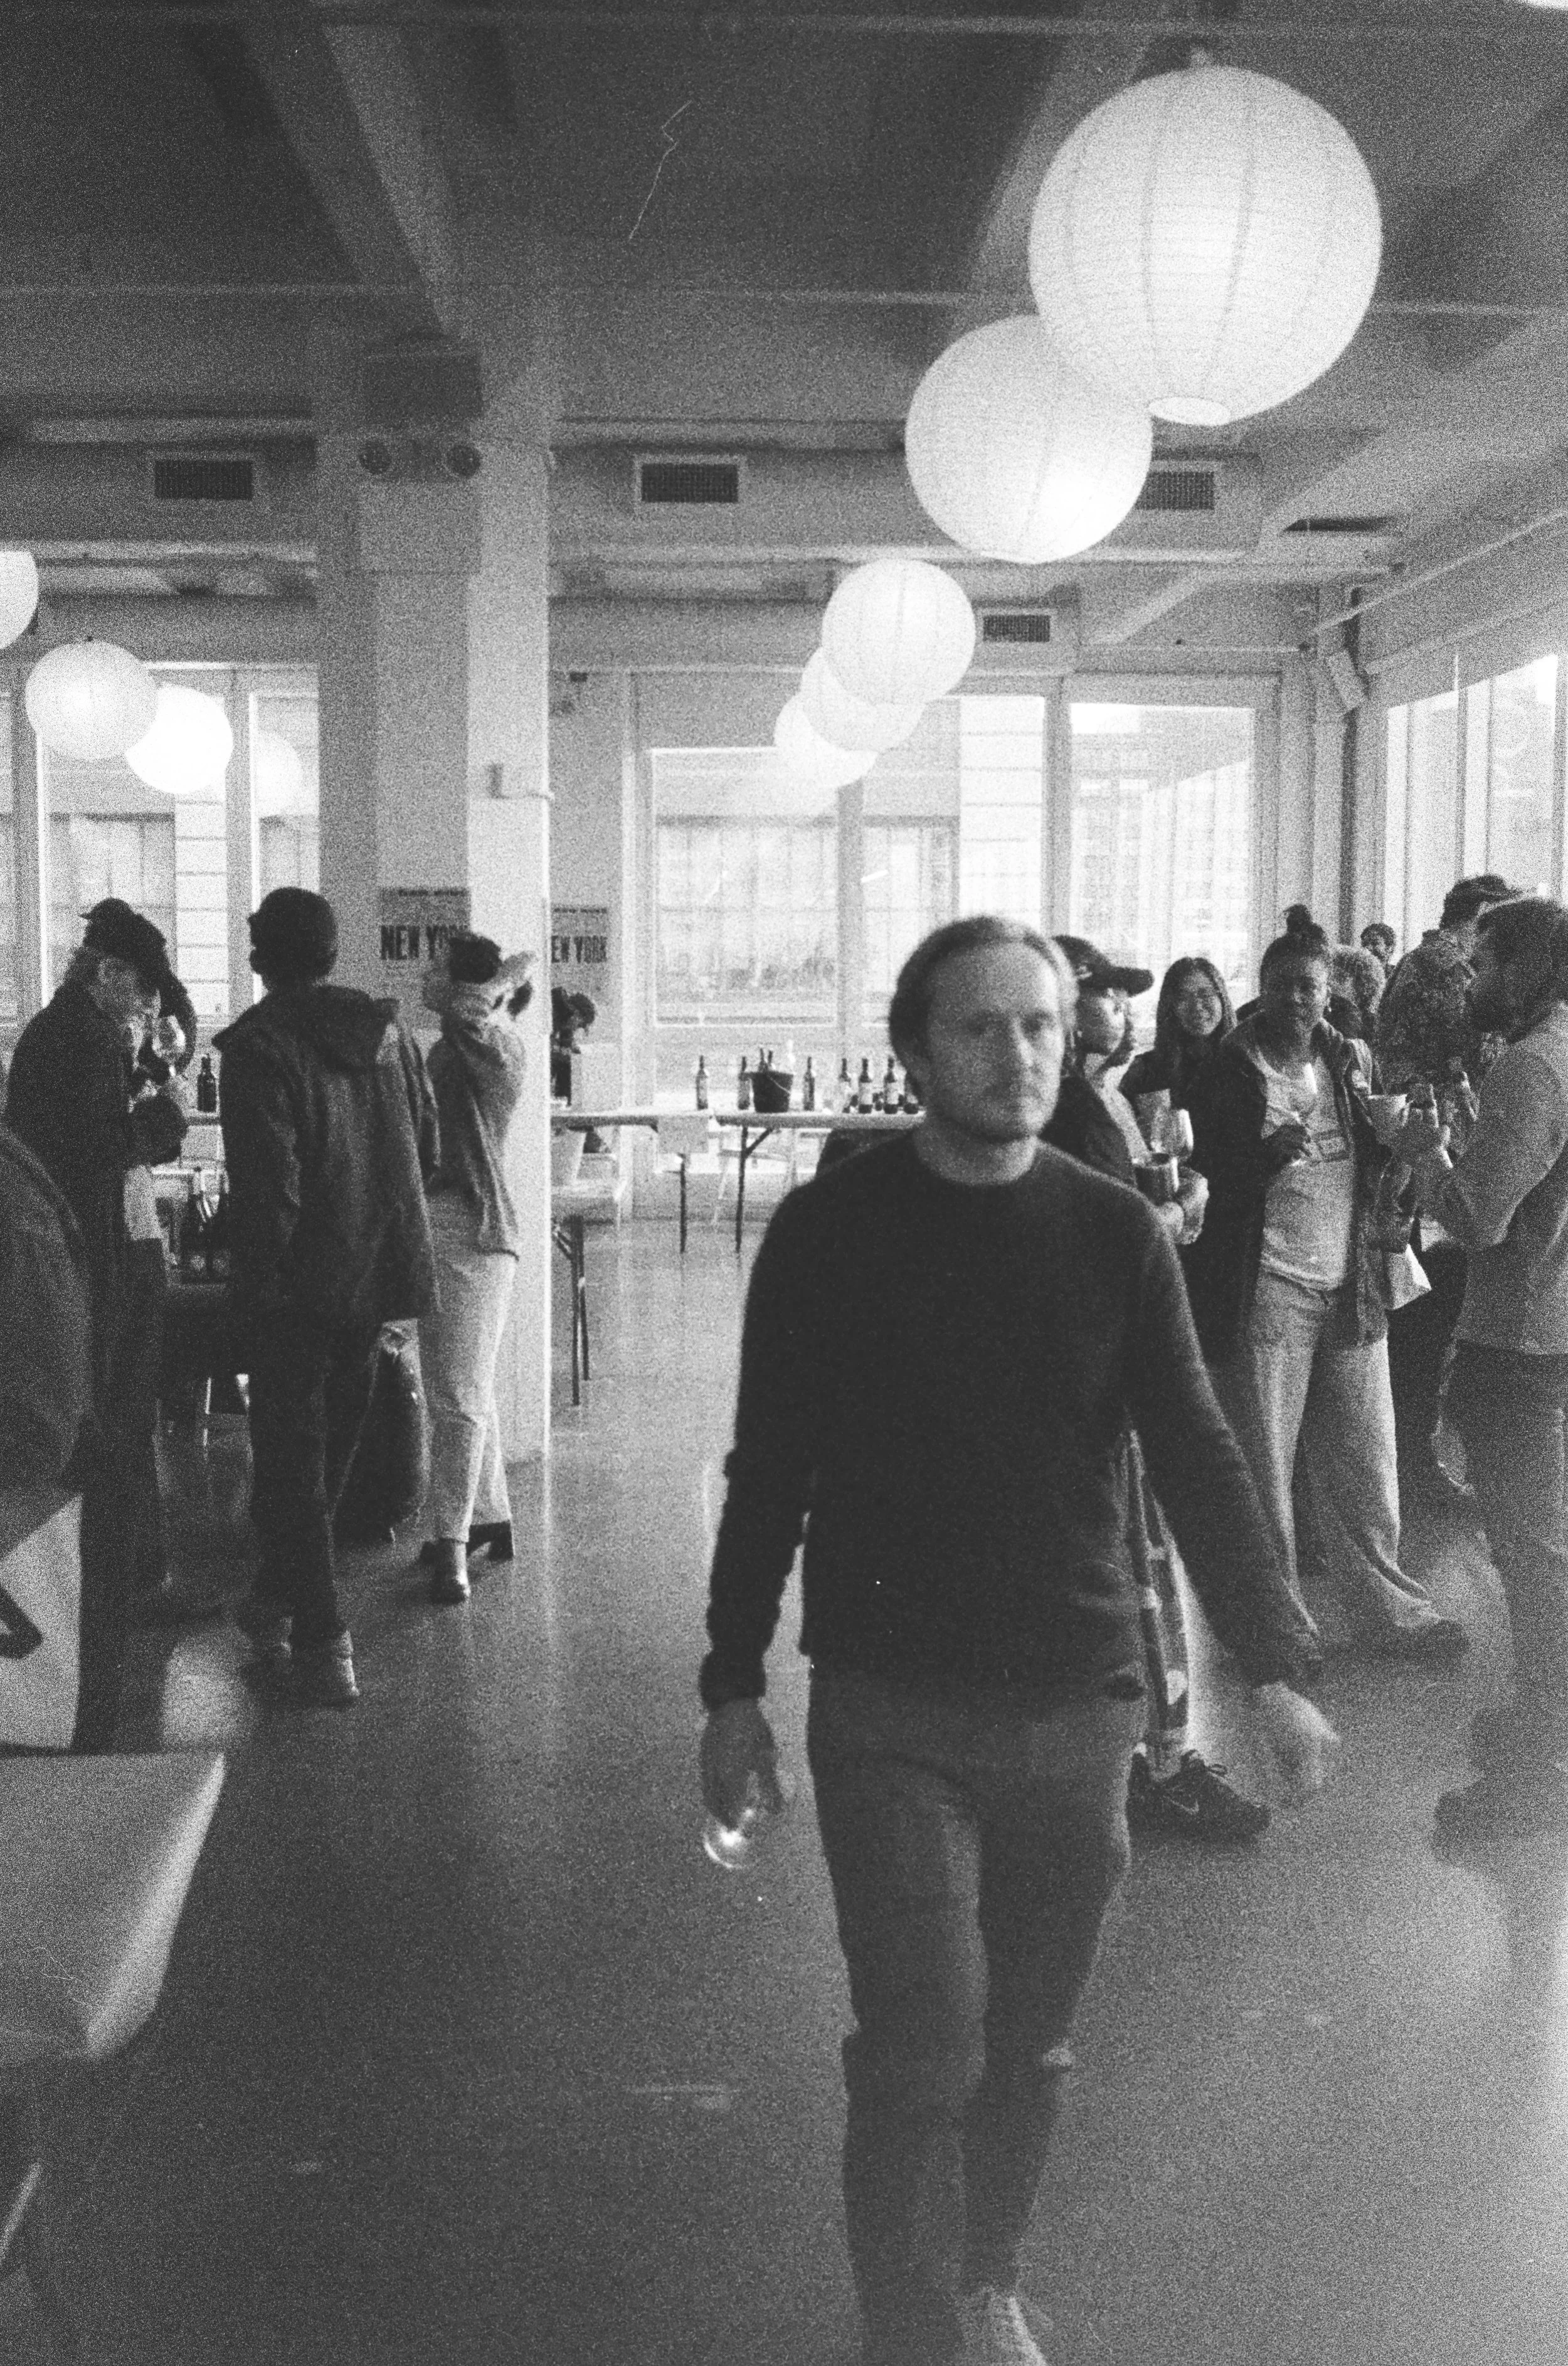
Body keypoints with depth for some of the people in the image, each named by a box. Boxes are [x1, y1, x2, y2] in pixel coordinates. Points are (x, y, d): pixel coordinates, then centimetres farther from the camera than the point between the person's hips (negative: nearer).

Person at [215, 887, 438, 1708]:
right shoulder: (388, 1032, 6)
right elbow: (426, 1151, 12)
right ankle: (279, 1603, 36)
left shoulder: (260, 1048, -15)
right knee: (329, 1447, 19)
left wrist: (255, 1300, -16)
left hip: (299, 1287, -6)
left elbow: (263, 1187, -20)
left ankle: (322, 1647, 3)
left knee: (289, 1464, 3)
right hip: (377, 1279, 7)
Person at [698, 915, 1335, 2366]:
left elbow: (1198, 1460, -2)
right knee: (924, 2056, -4)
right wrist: (735, 1685, 1)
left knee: (1030, 2048, 14)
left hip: (1077, 1705, 2)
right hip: (891, 1711, -2)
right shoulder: (830, 1231, -5)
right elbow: (769, 1472, 0)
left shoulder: (1117, 1235, 0)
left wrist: (1273, 1668, -12)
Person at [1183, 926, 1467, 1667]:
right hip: (1265, 1291, -4)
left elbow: (1379, 1162, 17)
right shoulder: (1228, 1071, -4)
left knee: (1366, 1463, 11)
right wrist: (1267, 1155, -22)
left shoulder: (1352, 1063, 11)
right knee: (1264, 1466, 3)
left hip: (1351, 1286, 5)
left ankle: (1392, 1608, 24)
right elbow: (1202, 1176, -6)